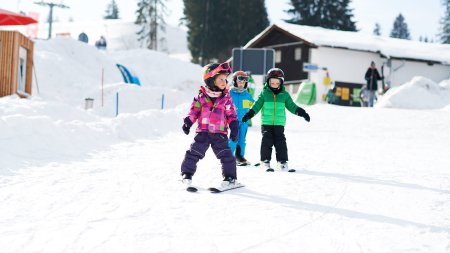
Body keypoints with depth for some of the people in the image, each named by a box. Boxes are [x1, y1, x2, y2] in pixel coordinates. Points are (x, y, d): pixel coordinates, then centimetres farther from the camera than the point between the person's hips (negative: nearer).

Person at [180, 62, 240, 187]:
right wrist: (188, 122, -3)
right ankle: (187, 173, 14)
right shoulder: (201, 96, 0)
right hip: (203, 132, 0)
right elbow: (194, 110, 7)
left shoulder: (226, 98, 2)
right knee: (194, 153, -1)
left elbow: (232, 114, 6)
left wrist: (234, 128, -3)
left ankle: (230, 177, 7)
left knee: (226, 155, -5)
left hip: (220, 134, 0)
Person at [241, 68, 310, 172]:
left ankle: (282, 162, 5)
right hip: (266, 123, -1)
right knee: (267, 142, -5)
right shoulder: (264, 93, 3)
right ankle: (265, 162, 2)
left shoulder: (284, 94, 7)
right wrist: (250, 114, -6)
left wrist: (301, 112, -1)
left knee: (280, 142, -1)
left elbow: (291, 106, 11)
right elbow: (257, 105, 5)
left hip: (279, 123, 1)